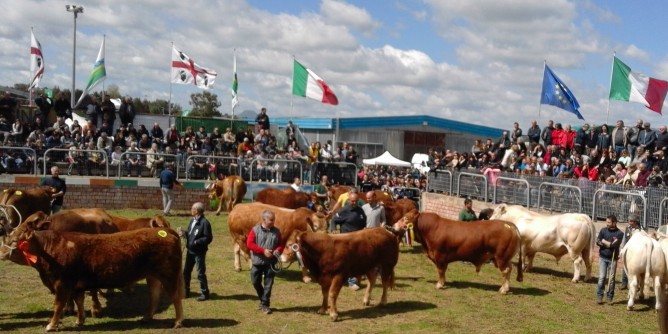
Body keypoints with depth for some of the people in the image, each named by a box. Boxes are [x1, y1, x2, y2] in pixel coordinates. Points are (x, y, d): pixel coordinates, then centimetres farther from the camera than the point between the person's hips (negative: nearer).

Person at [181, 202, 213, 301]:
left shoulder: (204, 223, -19)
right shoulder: (193, 221, 8)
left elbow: (208, 238, -20)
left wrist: (196, 242, -25)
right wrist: (184, 233, -4)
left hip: (199, 252, -8)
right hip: (190, 250, 8)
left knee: (200, 273, 0)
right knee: (186, 271, 16)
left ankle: (205, 293, 13)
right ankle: (186, 290, 31)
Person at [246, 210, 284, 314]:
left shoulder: (276, 231, 2)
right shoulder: (255, 230, -6)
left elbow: (281, 244, 9)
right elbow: (249, 244, -12)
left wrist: (278, 250, -16)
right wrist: (263, 250, -19)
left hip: (271, 263, 1)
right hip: (257, 262, -1)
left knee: (268, 284, 1)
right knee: (255, 282, 8)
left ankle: (265, 304, 10)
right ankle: (263, 299, 31)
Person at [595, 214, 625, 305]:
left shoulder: (619, 233, -5)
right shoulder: (603, 230, 2)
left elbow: (615, 245, -18)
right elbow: (598, 242, -7)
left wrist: (604, 241, -8)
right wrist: (610, 244, -13)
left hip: (613, 258, -1)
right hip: (603, 257, 1)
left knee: (611, 278, 4)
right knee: (602, 277, -1)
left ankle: (610, 297, 13)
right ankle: (599, 296, 5)